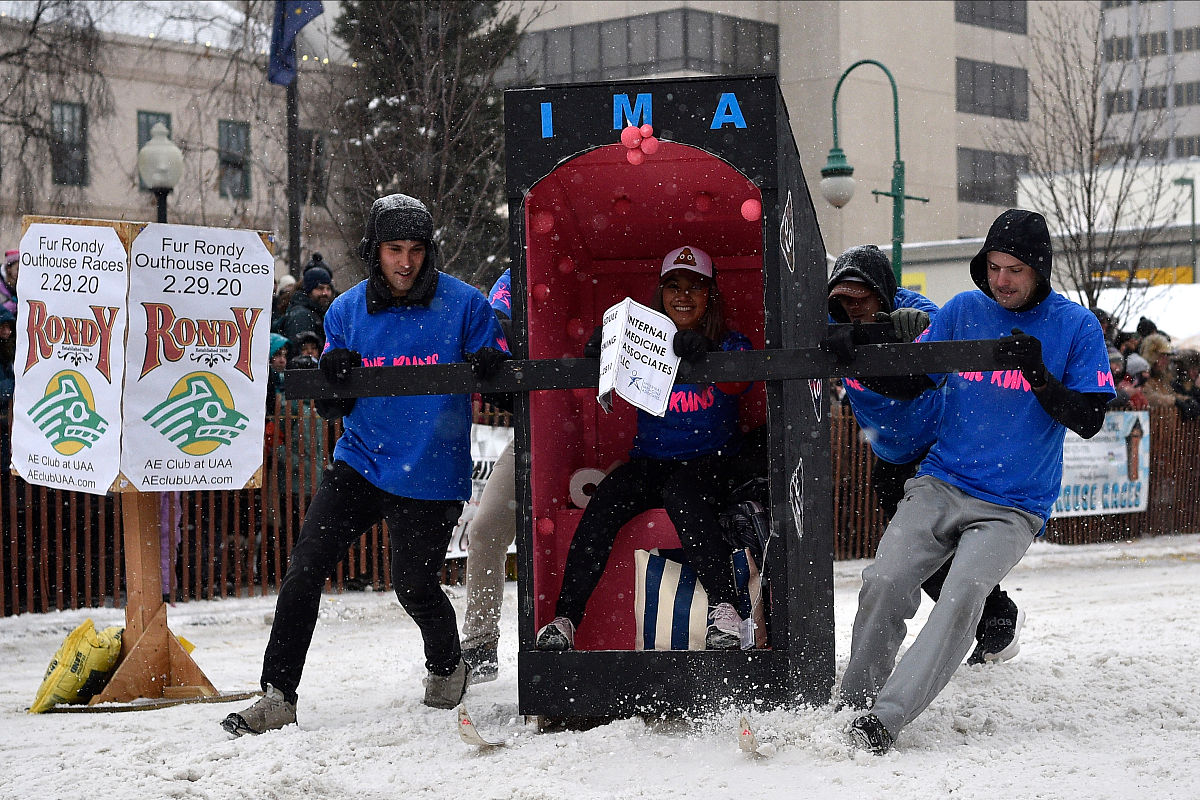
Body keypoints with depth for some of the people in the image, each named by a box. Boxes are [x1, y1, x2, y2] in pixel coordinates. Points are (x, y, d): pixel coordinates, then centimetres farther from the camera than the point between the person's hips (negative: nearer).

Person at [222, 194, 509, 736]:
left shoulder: (464, 305, -7)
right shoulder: (346, 313, 2)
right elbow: (331, 408, 10)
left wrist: (489, 370, -23)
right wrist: (332, 381, -13)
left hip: (430, 475, -3)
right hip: (360, 462, 3)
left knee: (415, 587, 2)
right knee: (303, 570, -8)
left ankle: (447, 666, 34)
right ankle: (278, 698, -2)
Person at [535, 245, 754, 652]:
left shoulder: (730, 343, 5)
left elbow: (737, 384, -18)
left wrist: (705, 356, -39)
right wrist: (602, 353, -29)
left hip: (711, 464, -2)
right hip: (649, 462, 2)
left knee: (680, 494, -35)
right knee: (606, 499, -27)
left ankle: (725, 610, -35)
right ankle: (564, 621, -29)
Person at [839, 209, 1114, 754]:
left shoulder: (1076, 327, -2)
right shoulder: (963, 311, 5)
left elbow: (1088, 421, -7)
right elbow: (909, 383, 10)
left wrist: (1038, 374, -24)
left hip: (1012, 508, -3)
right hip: (939, 486, 3)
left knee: (963, 595, -26)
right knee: (883, 584, -17)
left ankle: (885, 719, -28)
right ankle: (851, 706, 0)